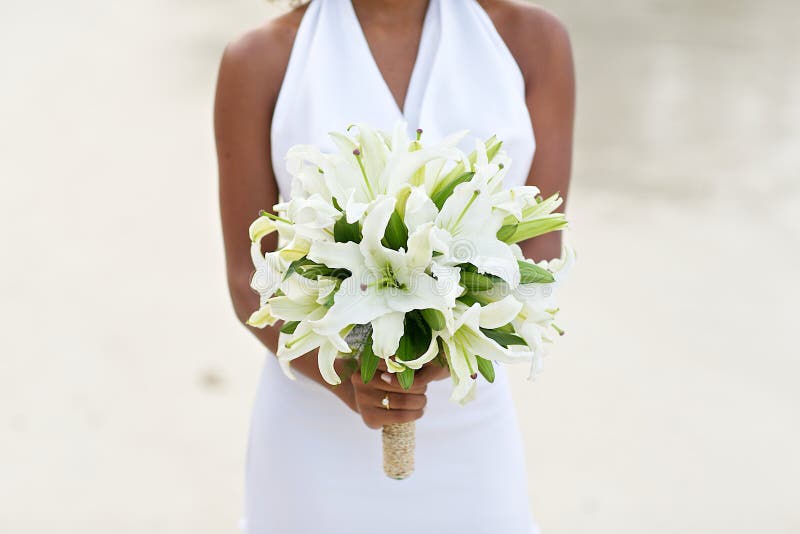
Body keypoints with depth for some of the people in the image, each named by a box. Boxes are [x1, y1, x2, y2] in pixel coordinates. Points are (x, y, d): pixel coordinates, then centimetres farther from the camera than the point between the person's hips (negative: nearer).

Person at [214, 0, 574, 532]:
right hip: (316, 429, -1)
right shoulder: (261, 61, -9)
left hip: (468, 429, 2)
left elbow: (538, 258, -4)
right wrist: (348, 382, -24)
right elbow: (249, 284, -6)